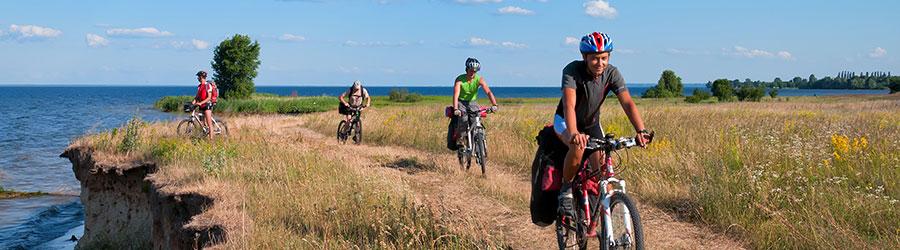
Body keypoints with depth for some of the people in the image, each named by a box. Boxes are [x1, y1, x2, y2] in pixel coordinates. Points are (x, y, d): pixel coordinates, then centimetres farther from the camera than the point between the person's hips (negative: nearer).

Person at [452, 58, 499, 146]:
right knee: (463, 117, -30)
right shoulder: (459, 79, -20)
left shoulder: (479, 79, -15)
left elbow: (488, 92, -27)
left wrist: (494, 104, -44)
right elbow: (456, 95, -31)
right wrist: (455, 109, -47)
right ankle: (460, 137, -10)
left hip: (472, 102, 2)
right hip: (461, 102, -2)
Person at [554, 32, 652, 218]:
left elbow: (628, 103, -27)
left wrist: (641, 131, -44)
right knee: (578, 146, -37)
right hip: (566, 122, -4)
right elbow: (569, 105, -42)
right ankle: (566, 189, -14)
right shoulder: (572, 71, -29)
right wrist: (574, 133, -60)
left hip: (591, 124, 4)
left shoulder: (612, 73, -18)